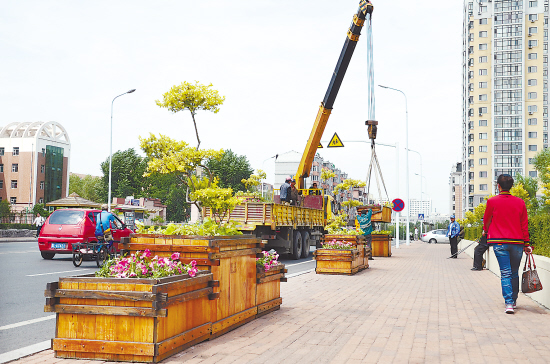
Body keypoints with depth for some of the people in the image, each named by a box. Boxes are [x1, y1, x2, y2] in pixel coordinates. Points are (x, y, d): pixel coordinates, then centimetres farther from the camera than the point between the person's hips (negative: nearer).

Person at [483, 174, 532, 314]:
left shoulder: (492, 201, -3)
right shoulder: (520, 202, 2)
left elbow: (486, 220, 12)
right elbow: (524, 225, 5)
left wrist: (485, 231, 33)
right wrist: (526, 244, 11)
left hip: (499, 243, -2)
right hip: (517, 243, 2)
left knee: (505, 273, -3)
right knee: (515, 273, 15)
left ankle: (508, 303, -13)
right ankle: (513, 301, 25)